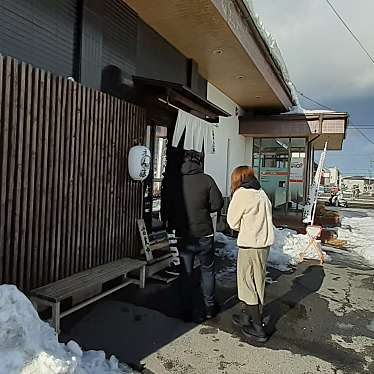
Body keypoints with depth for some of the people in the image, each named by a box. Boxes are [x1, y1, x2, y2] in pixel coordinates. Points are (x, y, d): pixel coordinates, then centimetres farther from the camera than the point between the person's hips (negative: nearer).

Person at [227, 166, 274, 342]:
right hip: (264, 243, 8)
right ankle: (246, 316, 34)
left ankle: (258, 329, 13)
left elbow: (232, 222, -6)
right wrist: (246, 229, 4)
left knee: (247, 284, 5)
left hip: (250, 245, -8)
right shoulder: (261, 192, 11)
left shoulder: (242, 193, -11)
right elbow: (263, 218, 11)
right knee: (256, 282, 18)